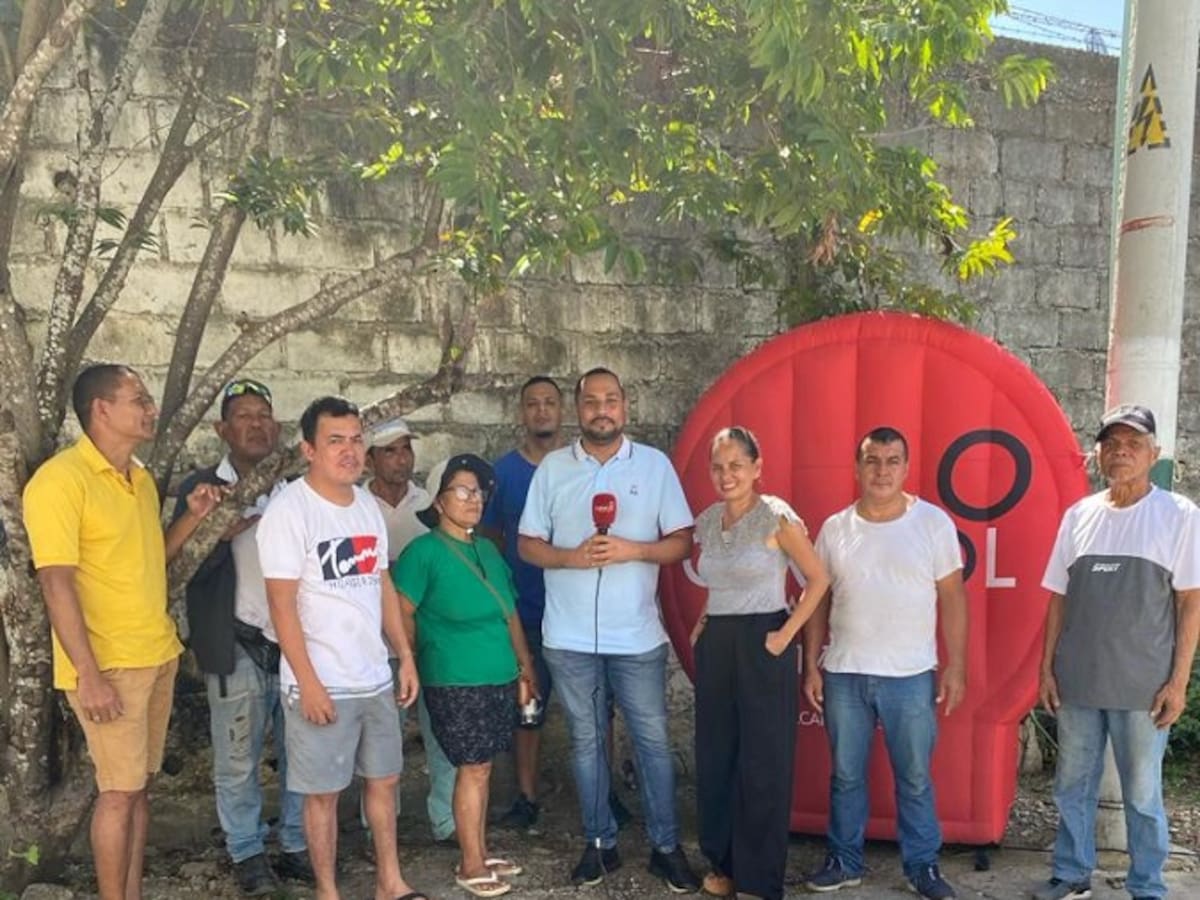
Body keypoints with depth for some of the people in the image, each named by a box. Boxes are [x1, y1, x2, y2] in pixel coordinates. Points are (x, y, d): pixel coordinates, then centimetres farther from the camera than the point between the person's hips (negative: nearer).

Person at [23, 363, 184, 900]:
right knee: (119, 791, 0)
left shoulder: (141, 478, 10)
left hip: (158, 655, 8)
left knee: (140, 784, 14)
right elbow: (56, 583, -19)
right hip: (108, 665, -8)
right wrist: (88, 675, -22)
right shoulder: (60, 480, -15)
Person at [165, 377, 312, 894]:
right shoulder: (203, 488, -1)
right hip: (238, 644, -3)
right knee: (238, 759, 7)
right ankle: (247, 852, 24)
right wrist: (200, 522, -25)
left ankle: (297, 846, 26)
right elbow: (171, 563, -9)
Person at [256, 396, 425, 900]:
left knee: (384, 779, 16)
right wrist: (308, 683, -19)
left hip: (376, 677, 7)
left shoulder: (368, 507, 8)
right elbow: (282, 605, -16)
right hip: (323, 683, -7)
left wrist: (405, 657, 11)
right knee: (323, 792, 6)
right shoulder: (289, 511, -13)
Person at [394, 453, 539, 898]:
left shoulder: (488, 550, 11)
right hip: (455, 682, -6)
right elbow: (402, 615, -13)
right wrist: (412, 665, -7)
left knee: (480, 769, 13)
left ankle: (480, 852, 25)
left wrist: (525, 664, 17)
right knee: (474, 769, -1)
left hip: (499, 678, 6)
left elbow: (509, 612, 16)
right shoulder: (424, 551, -11)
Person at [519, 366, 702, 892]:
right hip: (569, 636, 1)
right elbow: (528, 545, 3)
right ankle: (600, 844, 26)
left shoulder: (655, 465, 0)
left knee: (652, 740, 5)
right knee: (586, 741, 12)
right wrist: (572, 557, -15)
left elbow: (682, 542, 0)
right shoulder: (552, 468, 3)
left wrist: (632, 550, -17)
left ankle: (666, 848, 19)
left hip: (637, 635, -1)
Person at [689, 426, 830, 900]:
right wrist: (703, 622, 9)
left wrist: (786, 634, -12)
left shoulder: (777, 516, -11)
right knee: (715, 757, 12)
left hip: (761, 645, -6)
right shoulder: (707, 521, 7)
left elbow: (818, 579, -8)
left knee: (762, 762, 3)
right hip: (715, 645, 6)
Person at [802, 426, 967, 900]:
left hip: (912, 676, -2)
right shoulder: (835, 528, 3)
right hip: (844, 674, 2)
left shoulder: (934, 523, -2)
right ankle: (845, 861, 26)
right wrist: (811, 666, 3)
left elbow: (952, 598, 0)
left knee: (914, 778, 8)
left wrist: (956, 666, -4)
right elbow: (818, 600, 7)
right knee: (846, 774, 12)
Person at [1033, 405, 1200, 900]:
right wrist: (1047, 667, 7)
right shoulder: (1078, 515, 6)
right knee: (1072, 786, 14)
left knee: (1143, 794, 8)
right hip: (1077, 682, 4)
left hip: (1142, 686, -3)